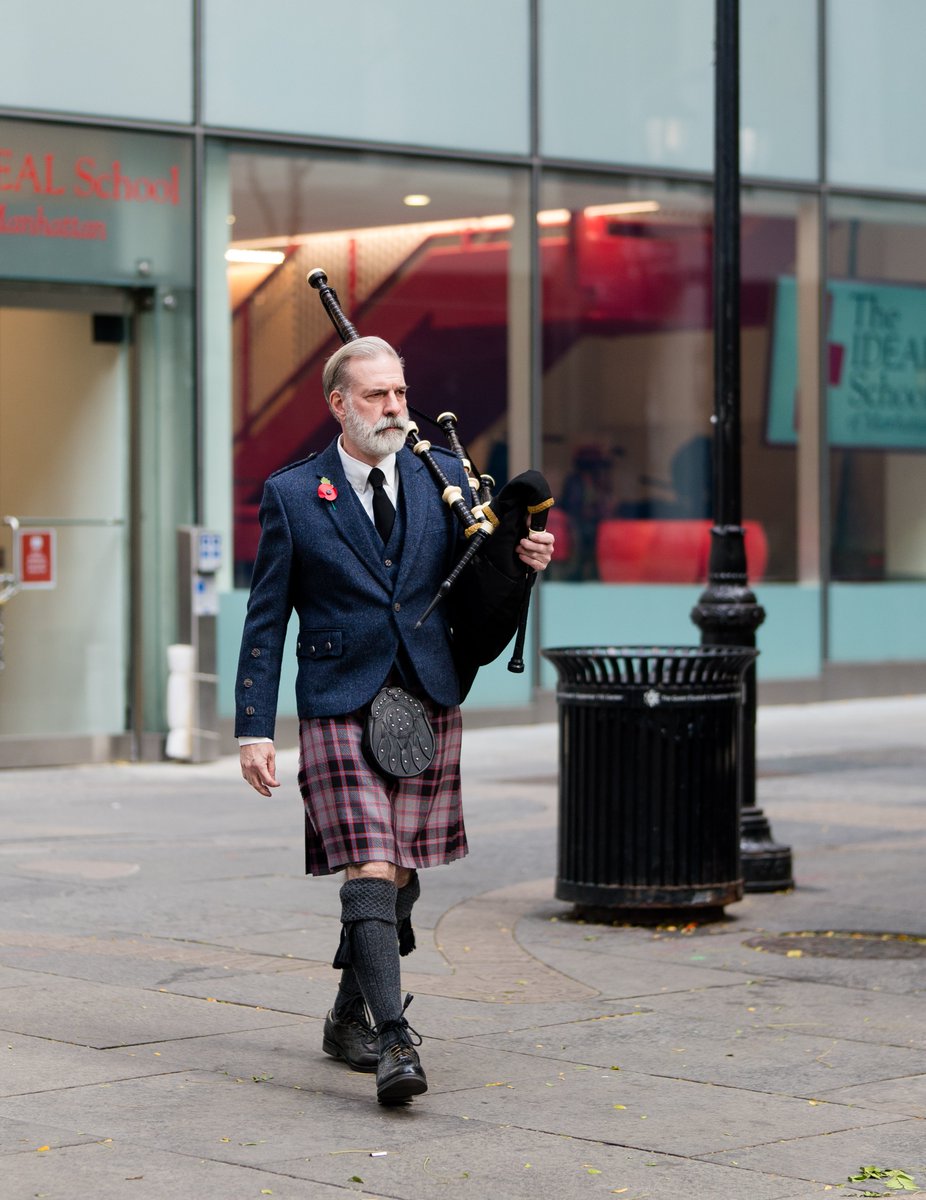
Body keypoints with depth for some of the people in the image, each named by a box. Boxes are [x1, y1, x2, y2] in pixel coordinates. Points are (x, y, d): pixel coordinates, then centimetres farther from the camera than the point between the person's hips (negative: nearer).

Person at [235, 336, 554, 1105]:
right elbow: (266, 622, 1)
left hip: (431, 704, 4)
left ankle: (350, 1018, 27)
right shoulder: (292, 496, 0)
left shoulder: (444, 478, 8)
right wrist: (255, 728, -5)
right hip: (341, 711, -3)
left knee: (402, 874, 9)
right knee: (368, 872, -14)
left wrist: (522, 559, -9)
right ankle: (395, 1042, -18)